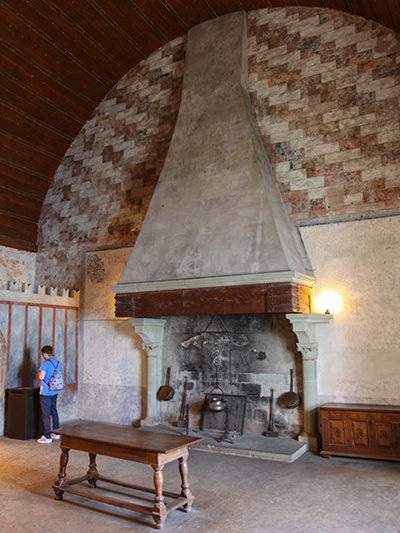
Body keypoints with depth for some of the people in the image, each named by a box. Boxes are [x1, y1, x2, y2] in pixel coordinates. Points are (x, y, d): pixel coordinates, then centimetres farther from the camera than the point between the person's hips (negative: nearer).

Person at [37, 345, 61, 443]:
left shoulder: (46, 363, -16)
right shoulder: (58, 363, 8)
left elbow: (41, 377, -20)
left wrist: (39, 372, -1)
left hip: (45, 392, -8)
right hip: (55, 392, 8)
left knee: (46, 414, -1)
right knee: (54, 412, 16)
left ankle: (47, 436, 4)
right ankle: (56, 433, 24)